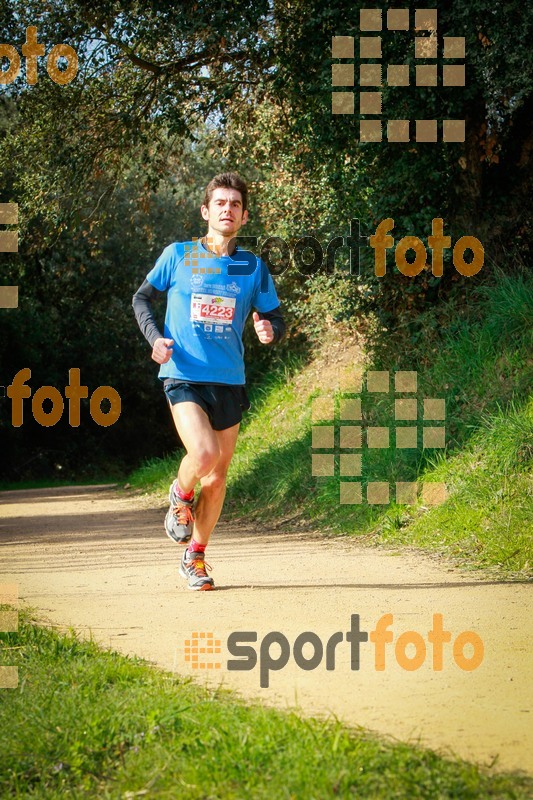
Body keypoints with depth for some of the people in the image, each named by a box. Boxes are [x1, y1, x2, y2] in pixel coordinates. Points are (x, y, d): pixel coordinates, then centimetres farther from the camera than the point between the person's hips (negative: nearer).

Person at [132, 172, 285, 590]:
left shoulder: (254, 267, 6)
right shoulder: (178, 255, 1)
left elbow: (275, 319, 12)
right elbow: (142, 297, 12)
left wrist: (270, 331, -12)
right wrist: (154, 336, -5)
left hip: (229, 382, 3)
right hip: (183, 376, -3)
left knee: (217, 478, 6)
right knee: (204, 453, -25)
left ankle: (195, 558, 25)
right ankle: (180, 495, 9)